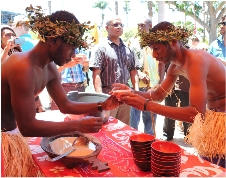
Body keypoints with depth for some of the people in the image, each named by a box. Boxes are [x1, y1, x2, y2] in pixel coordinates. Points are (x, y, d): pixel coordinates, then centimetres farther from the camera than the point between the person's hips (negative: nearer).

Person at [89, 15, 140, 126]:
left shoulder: (128, 50, 13)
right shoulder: (101, 48, -3)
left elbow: (133, 72, 14)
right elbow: (96, 74, -10)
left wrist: (137, 91, 1)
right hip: (107, 94, -5)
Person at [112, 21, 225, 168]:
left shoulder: (195, 60, -29)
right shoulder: (175, 66, 0)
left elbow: (197, 114, -36)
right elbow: (159, 95, 8)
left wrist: (147, 105, -38)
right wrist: (132, 93, -11)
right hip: (211, 118, 8)